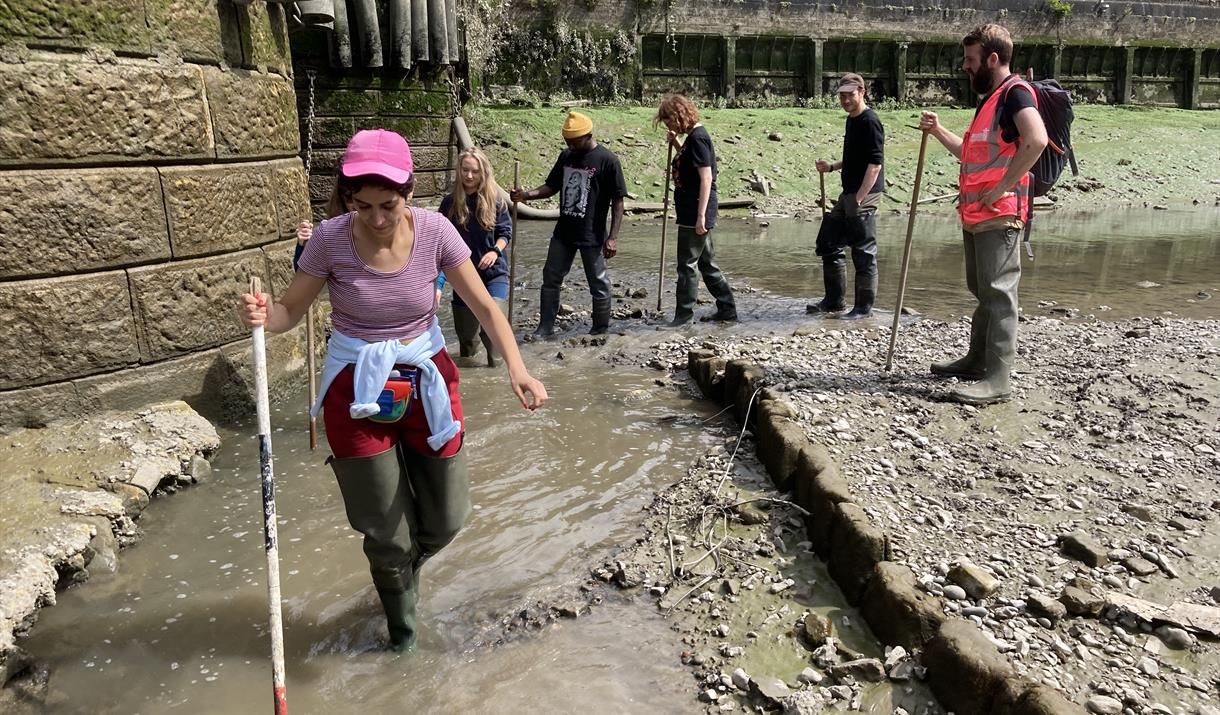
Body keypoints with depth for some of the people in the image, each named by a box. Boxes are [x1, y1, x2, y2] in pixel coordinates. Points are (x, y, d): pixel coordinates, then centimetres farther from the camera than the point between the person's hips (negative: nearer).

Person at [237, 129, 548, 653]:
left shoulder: (434, 231, -13)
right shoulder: (330, 239, -15)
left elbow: (483, 305, -10)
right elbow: (291, 309, -5)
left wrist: (516, 367, -24)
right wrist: (263, 316, -29)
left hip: (426, 379, 2)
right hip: (357, 388, -2)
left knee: (444, 519, 11)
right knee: (386, 530, 8)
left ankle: (404, 569, 49)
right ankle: (401, 620, 40)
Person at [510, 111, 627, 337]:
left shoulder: (607, 160, -12)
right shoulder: (566, 156, 6)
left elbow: (617, 201, -12)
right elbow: (552, 187, 13)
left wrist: (613, 237, -17)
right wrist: (526, 195, -6)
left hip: (592, 236, -6)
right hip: (563, 233, 6)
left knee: (598, 284, 5)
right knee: (550, 278, 8)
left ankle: (601, 329, 22)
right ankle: (546, 327, 19)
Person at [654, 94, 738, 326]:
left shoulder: (698, 137, -16)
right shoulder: (694, 136, 13)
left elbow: (706, 179, -21)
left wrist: (700, 216, -23)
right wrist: (676, 144, 14)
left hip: (695, 214, -10)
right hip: (692, 213, 10)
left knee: (687, 265, -2)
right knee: (707, 263, 15)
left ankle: (684, 314, 6)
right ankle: (727, 309, 23)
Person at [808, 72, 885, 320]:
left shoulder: (870, 121, -13)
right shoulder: (852, 120, 16)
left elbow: (875, 164, -19)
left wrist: (859, 198, -22)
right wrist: (831, 167, 13)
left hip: (864, 196, -10)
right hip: (849, 194, 10)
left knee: (863, 252, -3)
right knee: (828, 243, 14)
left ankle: (864, 307, 6)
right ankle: (834, 300, 24)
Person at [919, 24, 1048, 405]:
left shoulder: (1015, 92, -10)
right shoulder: (990, 98, 21)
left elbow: (1037, 140, -27)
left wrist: (1001, 187, -24)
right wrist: (938, 130, 18)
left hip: (999, 214, -10)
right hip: (975, 213, 10)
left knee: (998, 292, -10)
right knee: (982, 291, 16)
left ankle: (998, 379, -9)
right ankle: (977, 361, 27)